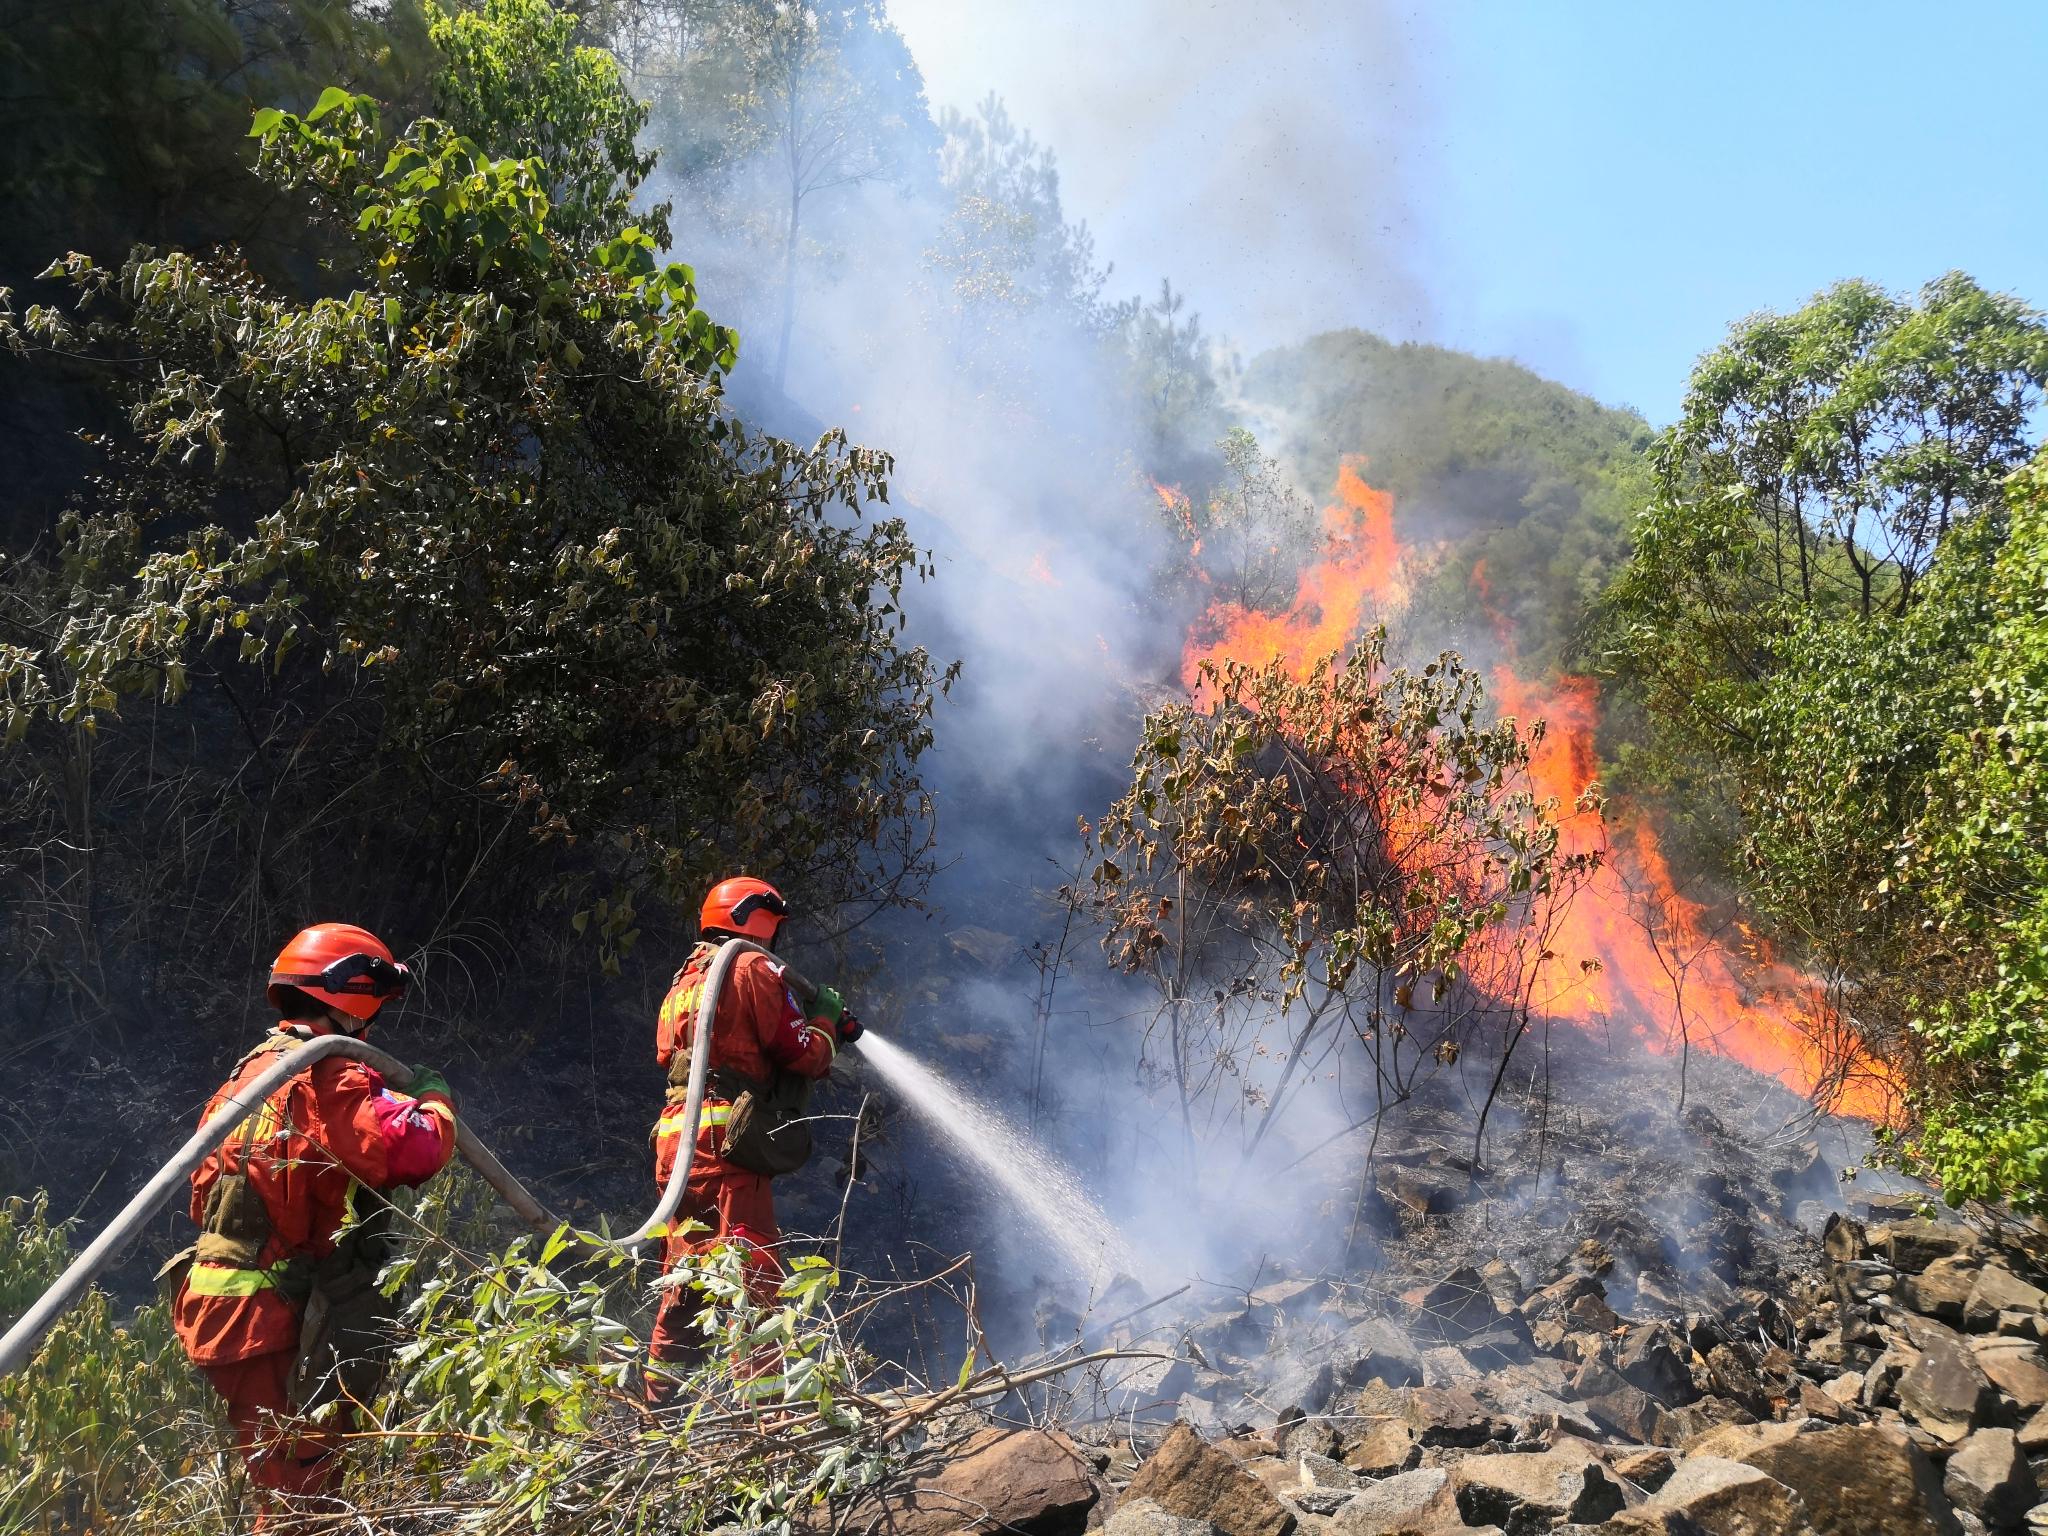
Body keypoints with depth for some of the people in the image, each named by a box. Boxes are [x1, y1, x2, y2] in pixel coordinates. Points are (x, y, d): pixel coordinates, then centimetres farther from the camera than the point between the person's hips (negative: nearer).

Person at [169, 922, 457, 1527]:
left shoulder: (253, 1070, 12)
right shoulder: (328, 1078, -18)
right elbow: (417, 1148, -29)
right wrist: (434, 1097, -8)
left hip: (217, 1304, 10)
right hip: (267, 1318, -10)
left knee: (285, 1481, 20)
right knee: (304, 1489, -2)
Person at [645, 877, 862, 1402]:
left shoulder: (686, 981, 26)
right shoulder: (754, 968, -2)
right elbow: (804, 1055, -6)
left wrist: (824, 1037, 25)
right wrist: (826, 1020, 15)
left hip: (675, 1136, 9)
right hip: (722, 1140, -9)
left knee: (684, 1281, 14)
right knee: (756, 1278, -12)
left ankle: (661, 1409, 18)